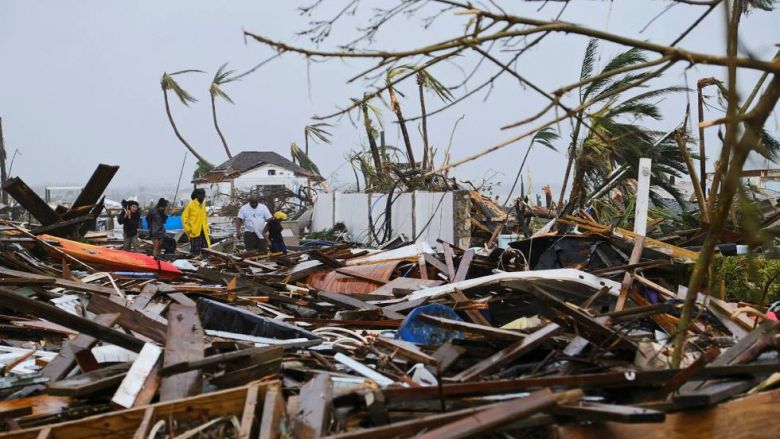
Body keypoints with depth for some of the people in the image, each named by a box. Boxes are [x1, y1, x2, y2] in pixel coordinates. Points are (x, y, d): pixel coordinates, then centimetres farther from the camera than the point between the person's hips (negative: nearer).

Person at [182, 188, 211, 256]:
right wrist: (188, 229, -8)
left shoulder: (203, 205, 12)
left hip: (203, 232, 7)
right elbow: (184, 217, -7)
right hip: (194, 232, -6)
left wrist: (206, 228, 17)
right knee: (195, 251, -1)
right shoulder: (191, 205, -9)